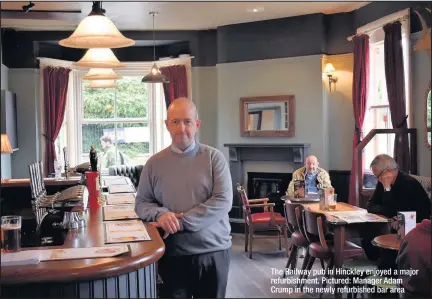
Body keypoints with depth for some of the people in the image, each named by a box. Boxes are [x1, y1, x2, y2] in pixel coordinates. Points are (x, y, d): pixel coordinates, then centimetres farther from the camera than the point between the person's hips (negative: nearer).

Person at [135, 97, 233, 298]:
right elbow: (141, 203, 7)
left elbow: (223, 201, -12)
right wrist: (160, 214, -16)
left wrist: (181, 222, -18)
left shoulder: (214, 157, -3)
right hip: (172, 254, 1)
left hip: (213, 250, -1)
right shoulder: (154, 163, 4)